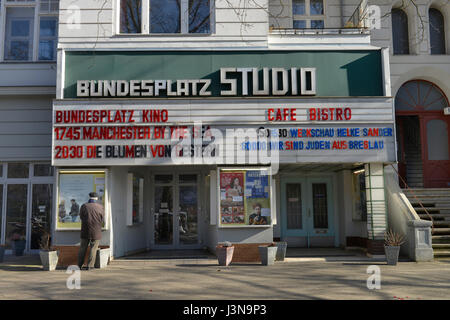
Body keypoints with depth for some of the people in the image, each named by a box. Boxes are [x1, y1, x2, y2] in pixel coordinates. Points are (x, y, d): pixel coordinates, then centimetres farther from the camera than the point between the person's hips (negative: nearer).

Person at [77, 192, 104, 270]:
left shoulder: (84, 206, -4)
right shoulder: (101, 207, -5)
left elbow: (81, 217, 8)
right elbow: (102, 220, 3)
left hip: (85, 231, 1)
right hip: (96, 232, -1)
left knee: (83, 248, 12)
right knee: (93, 248, 5)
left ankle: (79, 265, 17)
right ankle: (90, 265, 2)